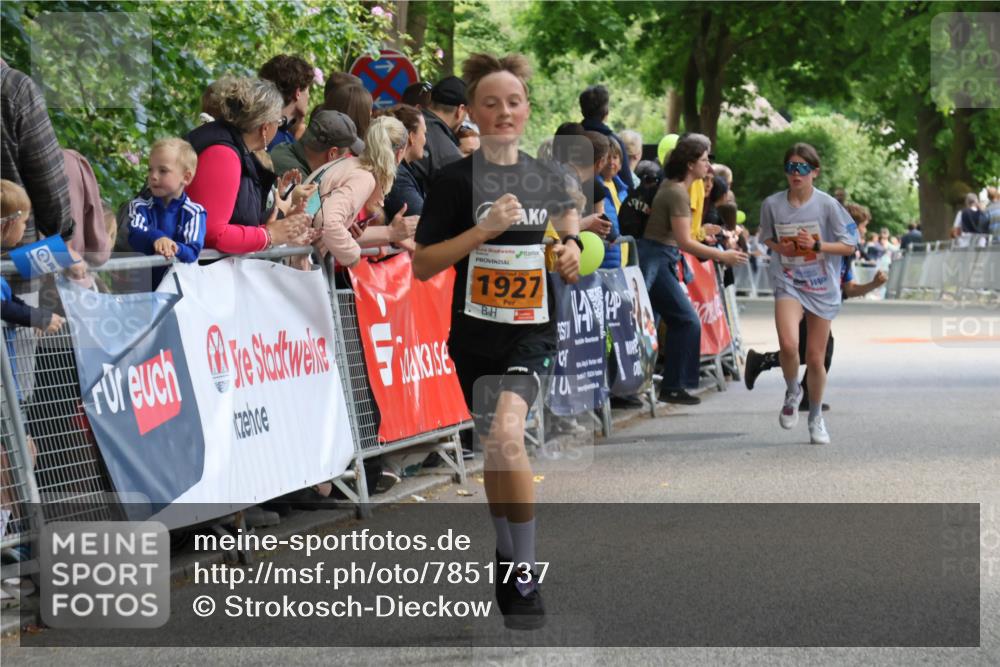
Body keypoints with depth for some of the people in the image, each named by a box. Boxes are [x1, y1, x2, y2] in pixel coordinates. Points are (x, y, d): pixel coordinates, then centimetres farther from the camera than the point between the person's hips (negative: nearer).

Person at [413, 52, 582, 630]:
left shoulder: (549, 180, 5)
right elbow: (422, 265, -8)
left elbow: (571, 266, 14)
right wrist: (485, 228, -18)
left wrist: (571, 257, -9)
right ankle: (508, 559, 35)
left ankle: (526, 577, -15)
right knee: (495, 452, 13)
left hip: (532, 332, -1)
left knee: (506, 437, -23)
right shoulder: (457, 180, -4)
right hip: (475, 337, 1)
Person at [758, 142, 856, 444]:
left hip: (822, 287, 0)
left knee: (815, 358, 6)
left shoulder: (827, 205, -8)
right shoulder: (772, 204, -2)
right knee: (788, 344, -24)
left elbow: (849, 246, -4)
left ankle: (816, 417, 28)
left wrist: (817, 245, -19)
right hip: (788, 282, 0)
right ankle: (792, 391, 7)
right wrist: (779, 247, -6)